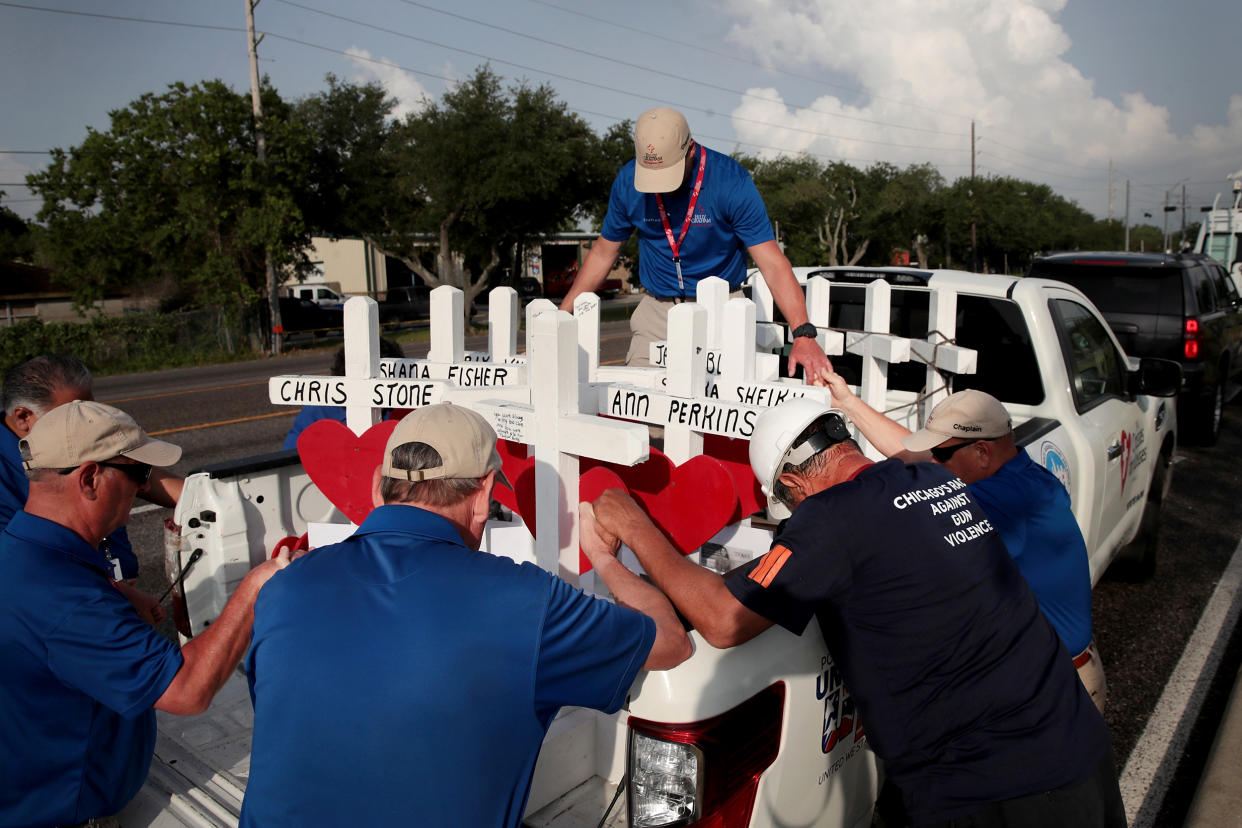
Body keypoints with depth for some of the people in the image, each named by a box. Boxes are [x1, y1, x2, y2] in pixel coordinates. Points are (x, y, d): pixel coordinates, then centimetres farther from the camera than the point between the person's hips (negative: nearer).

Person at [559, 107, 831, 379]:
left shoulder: (731, 180, -16)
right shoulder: (627, 181, -5)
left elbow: (773, 265, -20)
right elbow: (603, 254, 8)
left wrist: (804, 335, -32)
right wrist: (560, 315, 3)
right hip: (656, 310, 3)